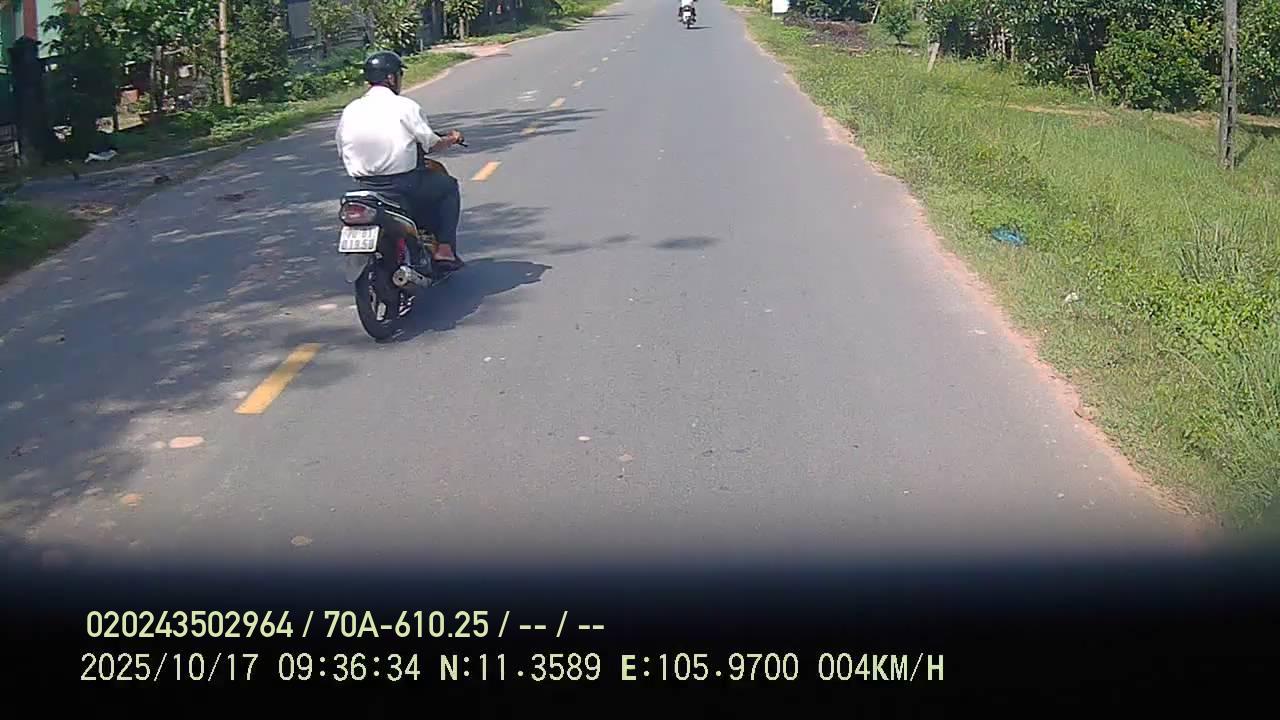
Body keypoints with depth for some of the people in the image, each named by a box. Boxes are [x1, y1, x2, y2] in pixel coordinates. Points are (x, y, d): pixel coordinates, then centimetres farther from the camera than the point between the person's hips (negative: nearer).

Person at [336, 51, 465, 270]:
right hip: (404, 184, -6)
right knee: (448, 186, 19)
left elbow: (342, 151, 10)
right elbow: (432, 145, -6)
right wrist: (452, 139, 15)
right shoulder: (405, 106, -10)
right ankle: (445, 248, 9)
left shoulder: (350, 110, 4)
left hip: (364, 186, 6)